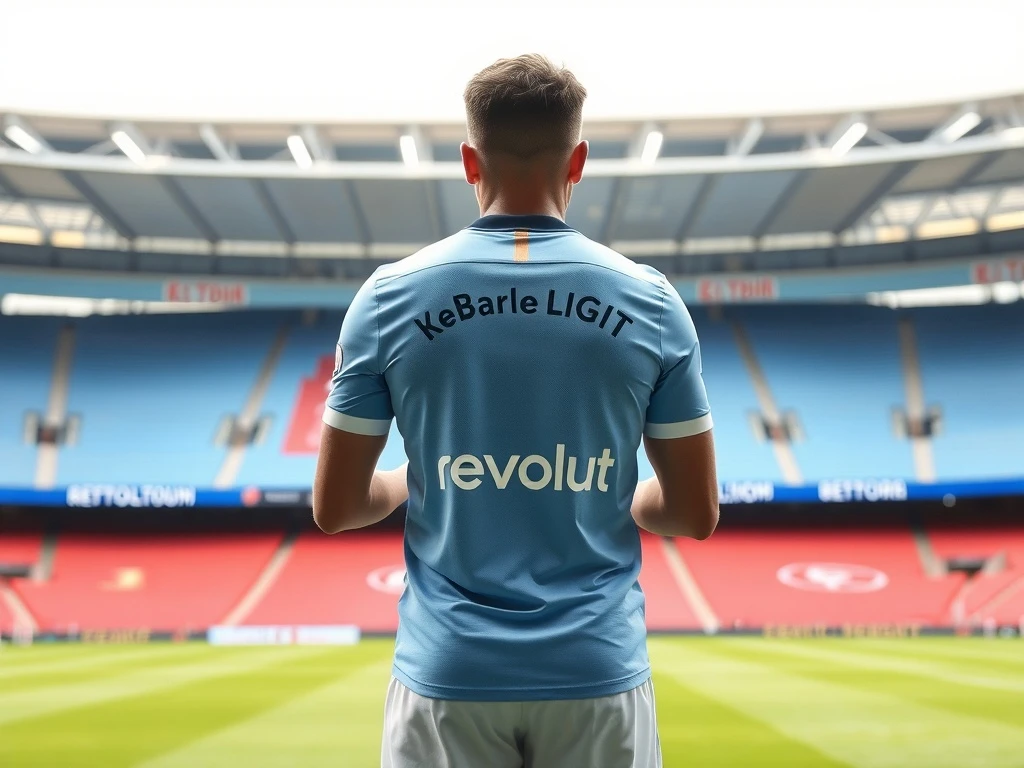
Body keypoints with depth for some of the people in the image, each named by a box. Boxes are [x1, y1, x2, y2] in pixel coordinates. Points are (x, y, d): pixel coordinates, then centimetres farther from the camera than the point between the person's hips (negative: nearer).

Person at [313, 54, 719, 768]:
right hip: (599, 672, 1)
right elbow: (696, 513, -1)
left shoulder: (388, 297, -6)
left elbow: (334, 508, -2)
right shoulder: (650, 299, -6)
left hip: (446, 676, 0)